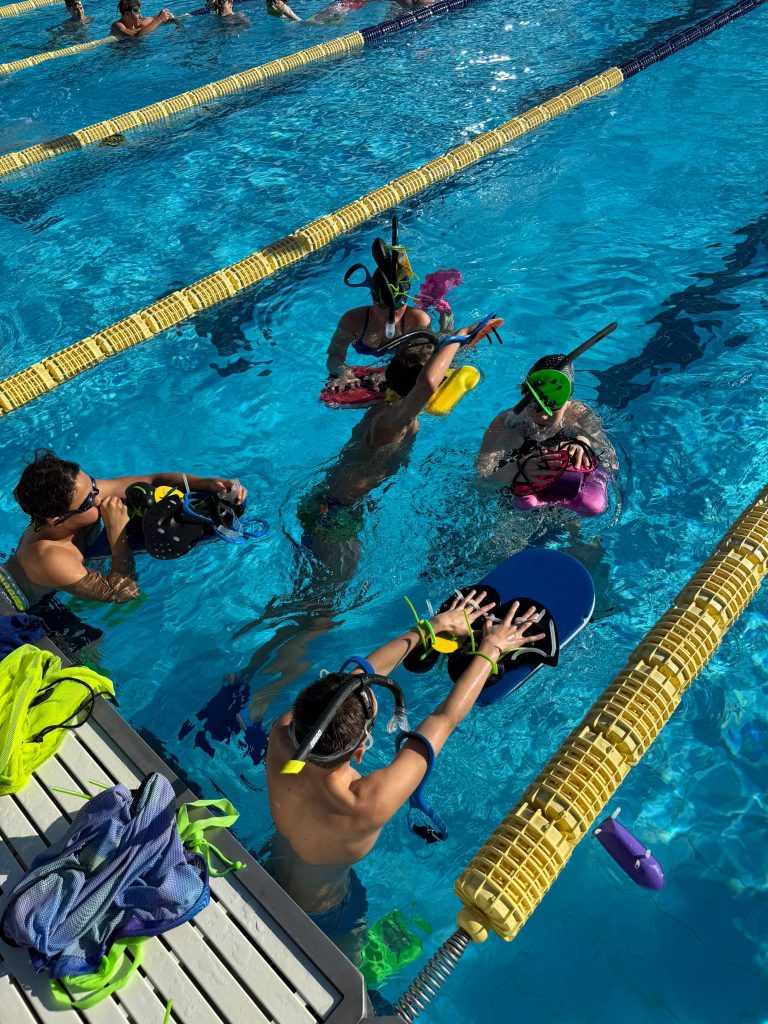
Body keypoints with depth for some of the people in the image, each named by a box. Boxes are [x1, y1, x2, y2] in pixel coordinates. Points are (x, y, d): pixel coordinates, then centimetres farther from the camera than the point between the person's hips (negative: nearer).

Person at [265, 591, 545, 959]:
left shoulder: (281, 736, -35)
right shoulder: (369, 806, -46)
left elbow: (361, 675, -24)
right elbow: (446, 718, -35)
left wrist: (436, 625, -15)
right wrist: (491, 649, -20)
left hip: (273, 872, 4)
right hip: (322, 914, -4)